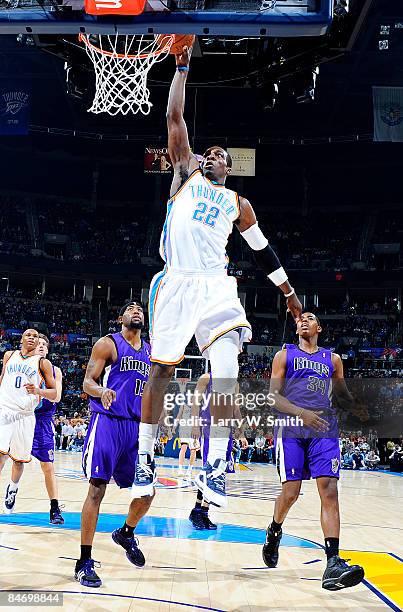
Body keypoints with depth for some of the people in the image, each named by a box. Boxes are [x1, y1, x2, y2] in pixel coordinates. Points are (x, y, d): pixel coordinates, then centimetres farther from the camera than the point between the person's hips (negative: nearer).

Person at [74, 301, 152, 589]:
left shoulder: (151, 351, 16)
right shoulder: (108, 344, -1)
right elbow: (88, 382, -6)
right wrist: (101, 390, -28)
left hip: (136, 426, 6)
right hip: (107, 422, -6)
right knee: (97, 489, -9)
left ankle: (126, 533, 34)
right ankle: (84, 562, -1)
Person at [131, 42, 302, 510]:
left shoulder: (238, 204, 21)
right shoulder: (186, 173, 18)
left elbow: (263, 250, 26)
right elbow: (174, 117, 12)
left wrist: (289, 292, 25)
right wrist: (182, 67, 10)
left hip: (217, 287, 1)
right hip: (176, 282, 0)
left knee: (225, 372, -19)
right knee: (161, 369, 4)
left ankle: (214, 467, -12)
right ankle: (145, 459, 17)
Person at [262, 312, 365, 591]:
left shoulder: (333, 359, 19)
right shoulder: (285, 355, 11)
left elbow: (344, 396, 25)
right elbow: (274, 396, 2)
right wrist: (301, 412, -15)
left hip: (325, 430, 2)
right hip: (292, 430, -2)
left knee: (329, 490, -12)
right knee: (291, 492, -5)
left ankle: (333, 563, -18)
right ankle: (274, 531, 29)